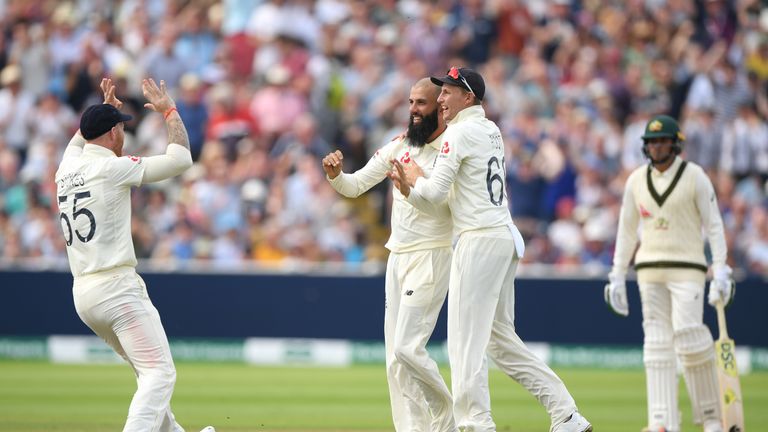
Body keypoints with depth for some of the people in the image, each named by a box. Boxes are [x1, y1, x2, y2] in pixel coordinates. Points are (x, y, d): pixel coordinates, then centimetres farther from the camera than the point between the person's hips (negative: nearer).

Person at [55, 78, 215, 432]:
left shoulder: (67, 168, 12)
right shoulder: (114, 167, -9)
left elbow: (79, 140, 39)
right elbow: (180, 159, -10)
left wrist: (105, 108, 38)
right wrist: (169, 110, 2)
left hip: (83, 293, 9)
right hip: (117, 287, -9)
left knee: (150, 370, 23)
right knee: (159, 372, -13)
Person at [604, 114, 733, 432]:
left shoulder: (694, 176, -5)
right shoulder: (637, 180, 6)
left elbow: (713, 225, -5)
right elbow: (626, 231, 12)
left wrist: (721, 272, -13)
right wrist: (617, 278, 8)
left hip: (687, 268, -4)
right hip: (649, 271, 4)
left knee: (688, 338, -15)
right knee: (657, 343, -2)